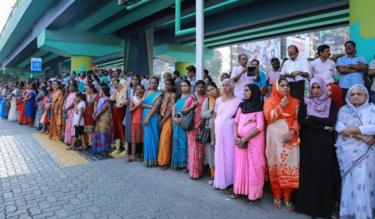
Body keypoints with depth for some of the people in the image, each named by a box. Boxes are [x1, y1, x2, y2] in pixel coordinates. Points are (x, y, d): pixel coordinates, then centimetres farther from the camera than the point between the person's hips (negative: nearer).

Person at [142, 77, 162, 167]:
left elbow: (156, 106, -12)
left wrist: (148, 117, -17)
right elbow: (142, 104, 5)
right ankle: (147, 158, 15)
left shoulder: (159, 94, -3)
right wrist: (150, 106, -11)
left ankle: (153, 159, 4)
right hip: (145, 116, 5)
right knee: (147, 137, 7)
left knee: (153, 137, -3)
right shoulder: (147, 92, 14)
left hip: (153, 117, -5)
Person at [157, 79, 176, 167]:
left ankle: (164, 161, 5)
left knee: (165, 139, -4)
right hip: (161, 118, 6)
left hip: (168, 119, -6)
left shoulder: (173, 95, -7)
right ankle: (161, 159, 18)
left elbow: (171, 109, -12)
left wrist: (163, 120, -12)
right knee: (162, 139, 9)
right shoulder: (164, 94, 12)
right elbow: (161, 106, 12)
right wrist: (160, 117, -2)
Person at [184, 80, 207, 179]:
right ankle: (193, 171, 9)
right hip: (193, 126, -1)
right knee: (193, 148, 1)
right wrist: (192, 106, -11)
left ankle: (199, 170, 19)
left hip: (202, 127, 1)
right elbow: (183, 111, 3)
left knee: (200, 148, 7)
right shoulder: (192, 98, 4)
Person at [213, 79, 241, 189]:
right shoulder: (218, 100, 11)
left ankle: (230, 181, 13)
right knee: (219, 155, 9)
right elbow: (215, 117, 12)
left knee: (229, 154, -1)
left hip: (230, 131, -4)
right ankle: (220, 180, 21)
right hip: (218, 131, 4)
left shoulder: (237, 101, -1)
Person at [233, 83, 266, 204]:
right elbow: (236, 122, 11)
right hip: (240, 141, 6)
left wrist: (244, 139, -12)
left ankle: (254, 194, 9)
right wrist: (236, 137, -5)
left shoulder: (259, 107, -4)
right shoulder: (241, 106, 14)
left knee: (254, 166, -1)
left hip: (254, 141, -5)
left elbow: (259, 127, -12)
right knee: (240, 165, 9)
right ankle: (240, 190, 21)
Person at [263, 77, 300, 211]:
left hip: (290, 137, 1)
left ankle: (287, 197, 13)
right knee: (276, 166, 3)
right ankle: (277, 196, 15)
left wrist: (292, 132, -12)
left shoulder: (294, 102, 10)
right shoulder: (270, 101, 5)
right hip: (275, 137, -1)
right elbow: (268, 117, -9)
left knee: (290, 166, 0)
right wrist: (281, 105, -13)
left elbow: (297, 119, 4)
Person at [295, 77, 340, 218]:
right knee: (309, 171, 1)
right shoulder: (305, 102, 4)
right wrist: (322, 126, -13)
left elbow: (331, 121, -9)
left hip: (325, 143, 1)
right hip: (308, 142, 0)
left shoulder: (330, 103, 5)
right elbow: (301, 119, -11)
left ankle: (325, 205, 15)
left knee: (325, 172, 3)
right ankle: (308, 203, 12)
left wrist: (311, 118, -11)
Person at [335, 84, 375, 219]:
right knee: (352, 180, -6)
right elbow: (339, 128, -7)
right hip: (348, 151, 0)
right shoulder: (344, 110, 9)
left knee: (364, 180, -5)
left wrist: (354, 129, -12)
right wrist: (362, 137, -12)